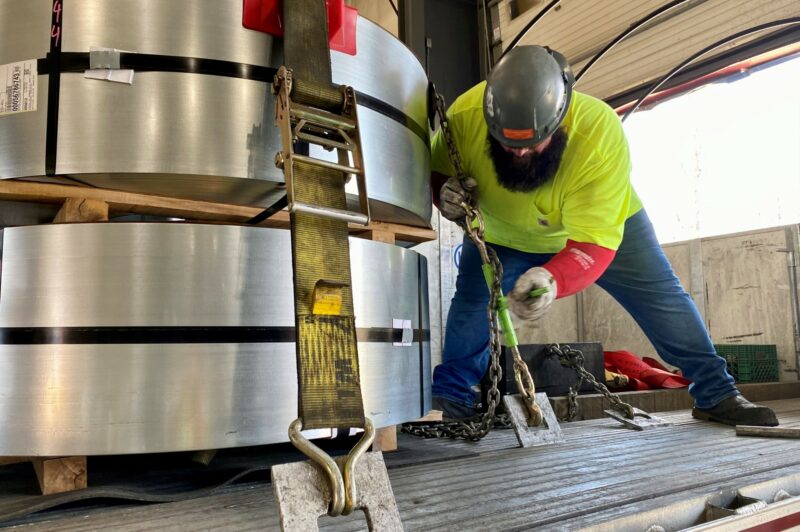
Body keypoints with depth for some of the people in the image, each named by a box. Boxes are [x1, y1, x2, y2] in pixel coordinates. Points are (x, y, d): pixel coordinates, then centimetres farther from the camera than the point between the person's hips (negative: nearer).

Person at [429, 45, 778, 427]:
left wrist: (552, 280, -61)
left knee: (663, 299, -2)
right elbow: (436, 173, -11)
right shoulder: (464, 116, -32)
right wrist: (446, 196, -36)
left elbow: (593, 245, -40)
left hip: (604, 225, -1)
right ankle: (450, 402, 6)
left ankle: (716, 395, 14)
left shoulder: (601, 132, -39)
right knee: (471, 302, -12)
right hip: (502, 237, 2)